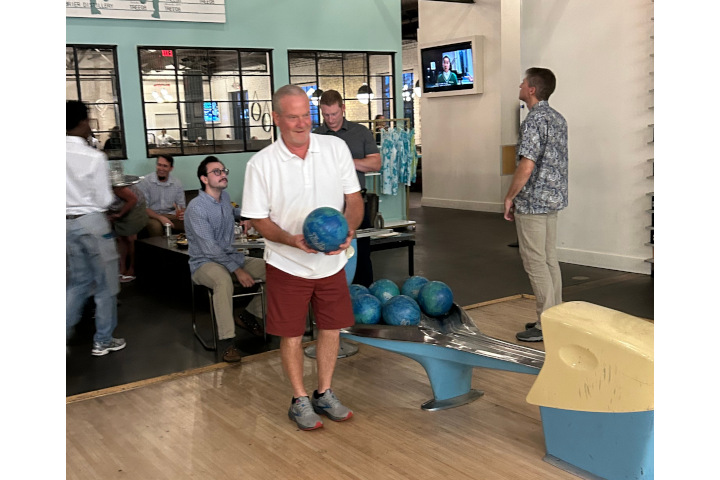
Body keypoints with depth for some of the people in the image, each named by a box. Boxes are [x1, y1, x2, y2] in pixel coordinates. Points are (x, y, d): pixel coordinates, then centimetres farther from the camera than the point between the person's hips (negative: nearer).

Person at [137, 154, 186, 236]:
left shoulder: (177, 183, 6)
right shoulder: (145, 182, -6)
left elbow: (181, 205, 10)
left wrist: (182, 213, -16)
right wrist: (160, 218, -24)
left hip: (170, 215, 3)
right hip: (152, 215, -3)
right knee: (156, 226, -37)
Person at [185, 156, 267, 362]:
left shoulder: (225, 197, 7)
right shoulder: (196, 207, -17)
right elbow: (209, 248, -22)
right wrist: (238, 270, -26)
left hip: (231, 257, 8)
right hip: (205, 263, -8)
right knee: (224, 280, -41)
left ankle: (252, 314, 8)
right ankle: (226, 340, -36)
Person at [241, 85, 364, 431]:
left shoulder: (336, 148, -5)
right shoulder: (261, 164, -12)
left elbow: (353, 198, 1)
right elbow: (258, 219, -7)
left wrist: (348, 230, -18)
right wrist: (291, 240, -25)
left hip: (331, 262, 3)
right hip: (288, 264, -3)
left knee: (331, 328, 13)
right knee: (291, 335, 7)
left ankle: (324, 395, 33)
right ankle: (300, 400, 27)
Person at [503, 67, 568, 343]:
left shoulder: (534, 120, -17)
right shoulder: (558, 118, 12)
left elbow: (526, 166, -24)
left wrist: (510, 197, -12)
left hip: (532, 202, -10)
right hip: (553, 198, 10)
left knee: (535, 262, -3)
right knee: (549, 258, 14)